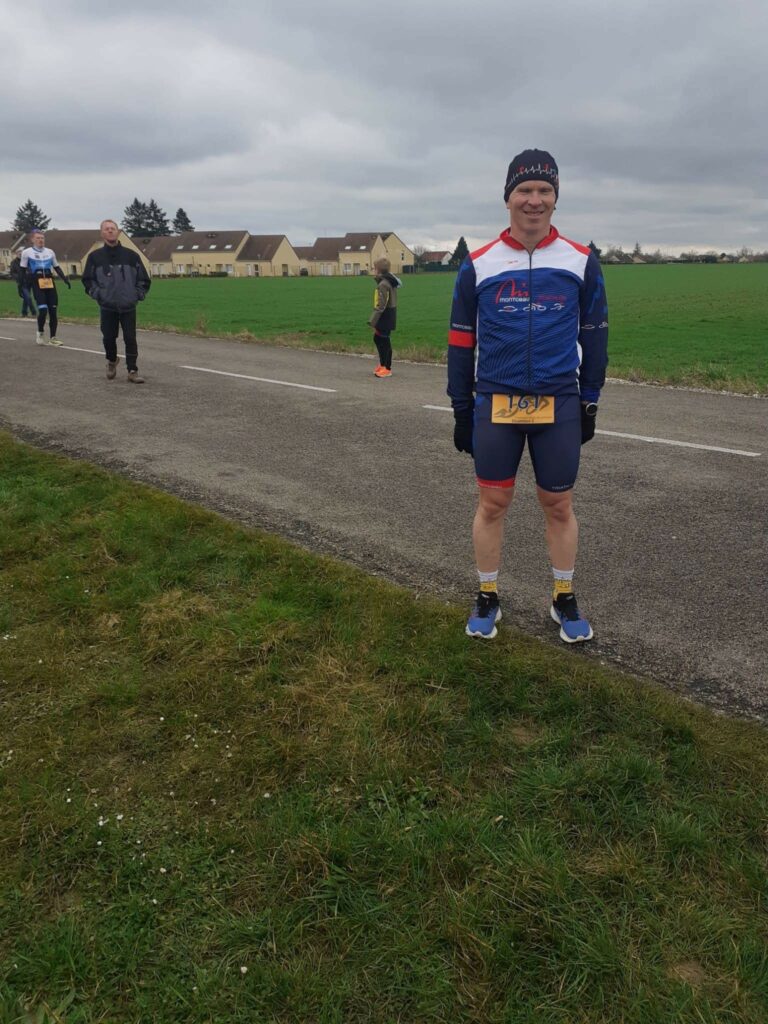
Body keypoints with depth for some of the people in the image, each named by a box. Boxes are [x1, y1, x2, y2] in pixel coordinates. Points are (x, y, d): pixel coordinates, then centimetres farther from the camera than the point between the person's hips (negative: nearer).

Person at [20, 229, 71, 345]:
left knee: (53, 310, 1)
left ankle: (53, 338, 11)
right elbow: (23, 270, 4)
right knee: (43, 309, -17)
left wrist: (65, 279, 7)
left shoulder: (50, 252, 14)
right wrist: (26, 285, -3)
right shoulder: (27, 252, 3)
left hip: (50, 283, 4)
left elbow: (57, 267, 20)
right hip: (37, 283, -4)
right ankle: (40, 333, 7)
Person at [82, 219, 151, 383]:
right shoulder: (95, 256, 2)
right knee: (108, 338, 5)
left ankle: (133, 371, 2)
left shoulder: (131, 255, 1)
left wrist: (138, 295, 0)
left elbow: (144, 279, 8)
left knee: (130, 339, -4)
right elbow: (88, 279, 9)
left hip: (128, 306, -1)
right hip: (107, 307, 1)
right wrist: (97, 294, -2)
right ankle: (112, 361, 33)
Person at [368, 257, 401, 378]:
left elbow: (381, 305, -23)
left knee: (384, 342, 1)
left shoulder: (383, 284, -20)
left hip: (385, 317, -10)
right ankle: (383, 364, 29)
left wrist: (373, 321, -20)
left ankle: (387, 369, 11)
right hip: (388, 316, 10)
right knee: (377, 339, 19)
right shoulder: (389, 282, 10)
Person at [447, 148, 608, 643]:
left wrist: (589, 403, 7)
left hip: (559, 405, 0)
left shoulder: (581, 262, 2)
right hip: (494, 403, 0)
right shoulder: (478, 265, 1)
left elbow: (594, 337, 8)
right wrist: (461, 410, 4)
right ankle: (488, 598, 23)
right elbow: (461, 342, 5)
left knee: (559, 505, 8)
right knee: (492, 504, 6)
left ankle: (565, 600, 26)